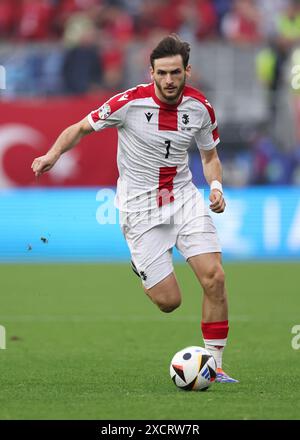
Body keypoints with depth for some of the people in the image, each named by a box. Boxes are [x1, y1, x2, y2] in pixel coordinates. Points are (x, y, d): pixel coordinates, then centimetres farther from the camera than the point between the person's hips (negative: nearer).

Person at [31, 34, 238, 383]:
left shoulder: (200, 106, -3)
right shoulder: (130, 102, -15)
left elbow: (209, 156, 14)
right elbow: (81, 128, -2)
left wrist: (216, 187, -6)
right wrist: (54, 153, -20)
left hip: (185, 198, 3)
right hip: (140, 208, -3)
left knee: (214, 278, -15)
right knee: (169, 302, -6)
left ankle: (213, 366, 0)